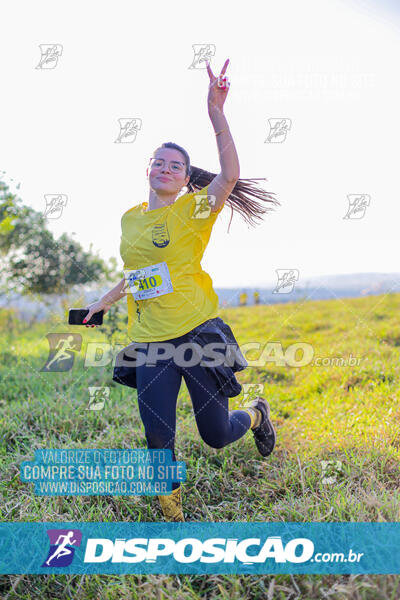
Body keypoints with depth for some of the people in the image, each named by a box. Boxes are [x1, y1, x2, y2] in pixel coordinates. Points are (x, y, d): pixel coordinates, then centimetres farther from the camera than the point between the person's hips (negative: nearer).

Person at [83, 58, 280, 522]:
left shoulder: (193, 210, -3)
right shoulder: (131, 218, 12)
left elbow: (229, 175, -22)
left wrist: (216, 113, -28)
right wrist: (106, 301, 33)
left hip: (197, 334, -4)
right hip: (149, 345, 4)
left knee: (216, 435, 7)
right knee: (159, 441, 4)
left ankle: (257, 414, 43)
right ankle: (172, 515, 32)